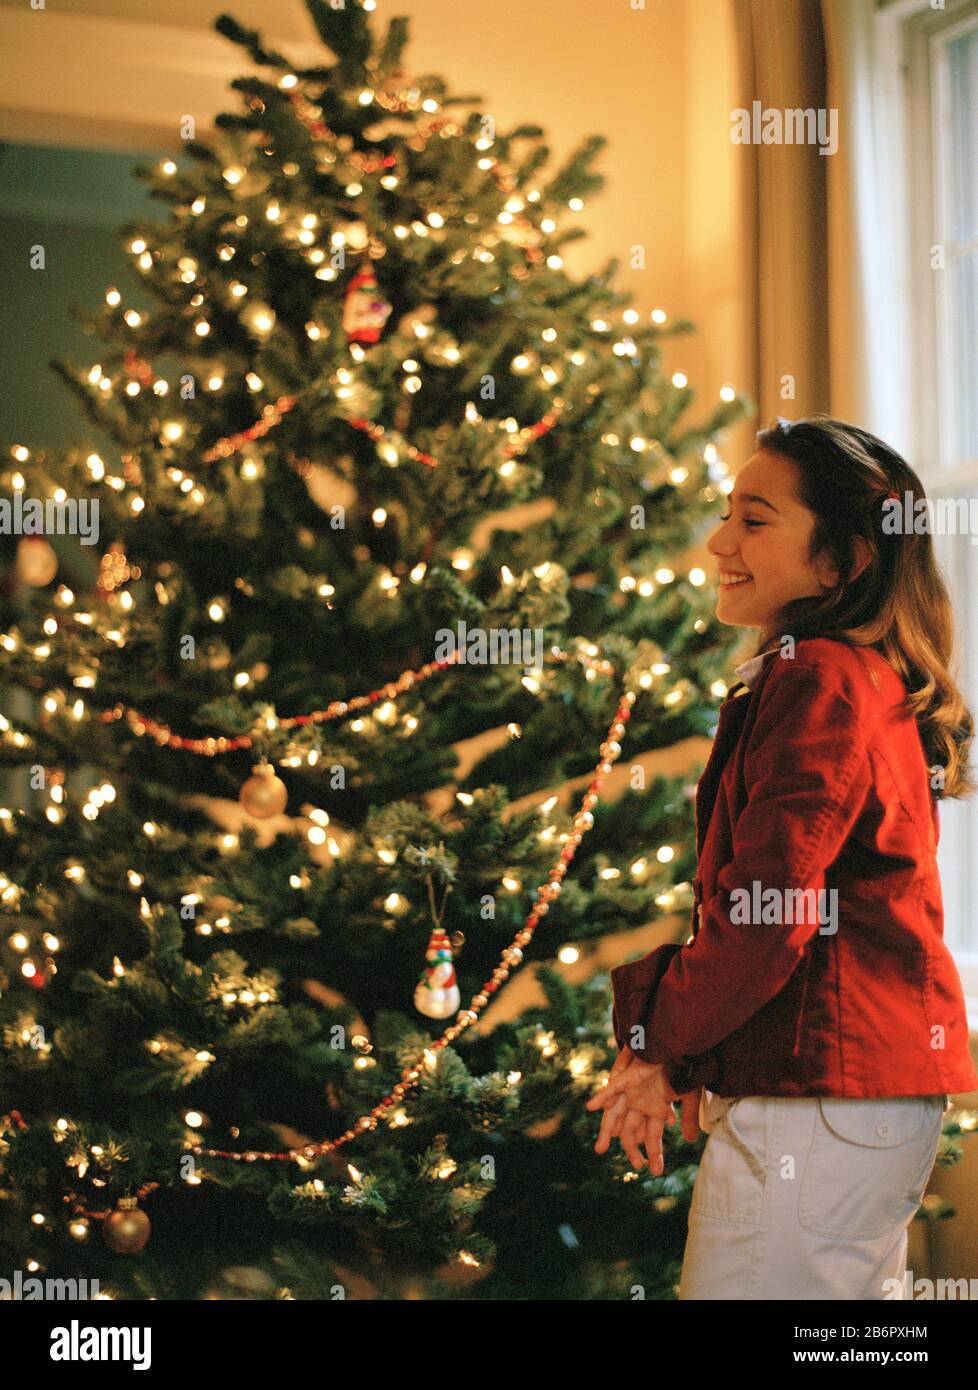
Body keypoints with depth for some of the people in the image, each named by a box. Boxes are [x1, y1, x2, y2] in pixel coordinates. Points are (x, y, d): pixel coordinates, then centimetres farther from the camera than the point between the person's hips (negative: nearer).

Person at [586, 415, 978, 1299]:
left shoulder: (818, 681, -14)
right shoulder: (875, 681, 18)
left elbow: (762, 919, -19)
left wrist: (661, 1044, -4)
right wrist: (690, 1058, 13)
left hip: (814, 1101, -10)